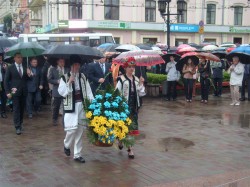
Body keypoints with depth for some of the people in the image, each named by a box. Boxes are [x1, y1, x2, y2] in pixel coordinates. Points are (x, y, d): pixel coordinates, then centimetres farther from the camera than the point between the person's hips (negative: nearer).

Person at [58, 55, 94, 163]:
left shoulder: (83, 77, 8)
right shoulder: (64, 78, -2)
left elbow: (88, 91, 4)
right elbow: (61, 92, -12)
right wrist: (69, 82, -19)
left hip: (82, 106, 4)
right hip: (71, 107, -3)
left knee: (80, 131, 7)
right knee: (72, 129, -10)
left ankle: (77, 154, 16)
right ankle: (67, 145, 24)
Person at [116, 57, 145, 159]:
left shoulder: (136, 79, 9)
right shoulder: (121, 79, -6)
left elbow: (141, 93, 8)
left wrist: (141, 84, -4)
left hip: (134, 106, 4)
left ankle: (129, 148, 13)